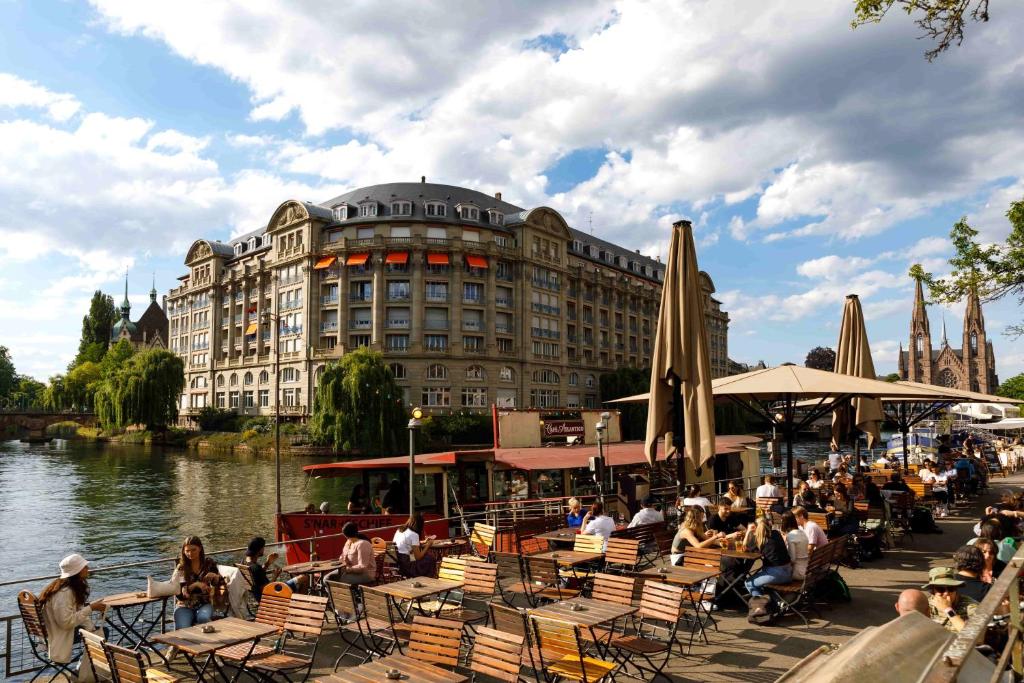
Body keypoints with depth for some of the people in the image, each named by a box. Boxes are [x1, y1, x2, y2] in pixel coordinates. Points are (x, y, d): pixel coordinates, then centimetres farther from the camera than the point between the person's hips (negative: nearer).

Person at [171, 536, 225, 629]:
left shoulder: (209, 563, 5)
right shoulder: (181, 568, 2)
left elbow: (221, 584, 8)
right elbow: (178, 592, -6)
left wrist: (214, 576, -14)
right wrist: (195, 585, -21)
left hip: (204, 604, 1)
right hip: (185, 606, 0)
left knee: (203, 618, -33)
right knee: (183, 629, -30)